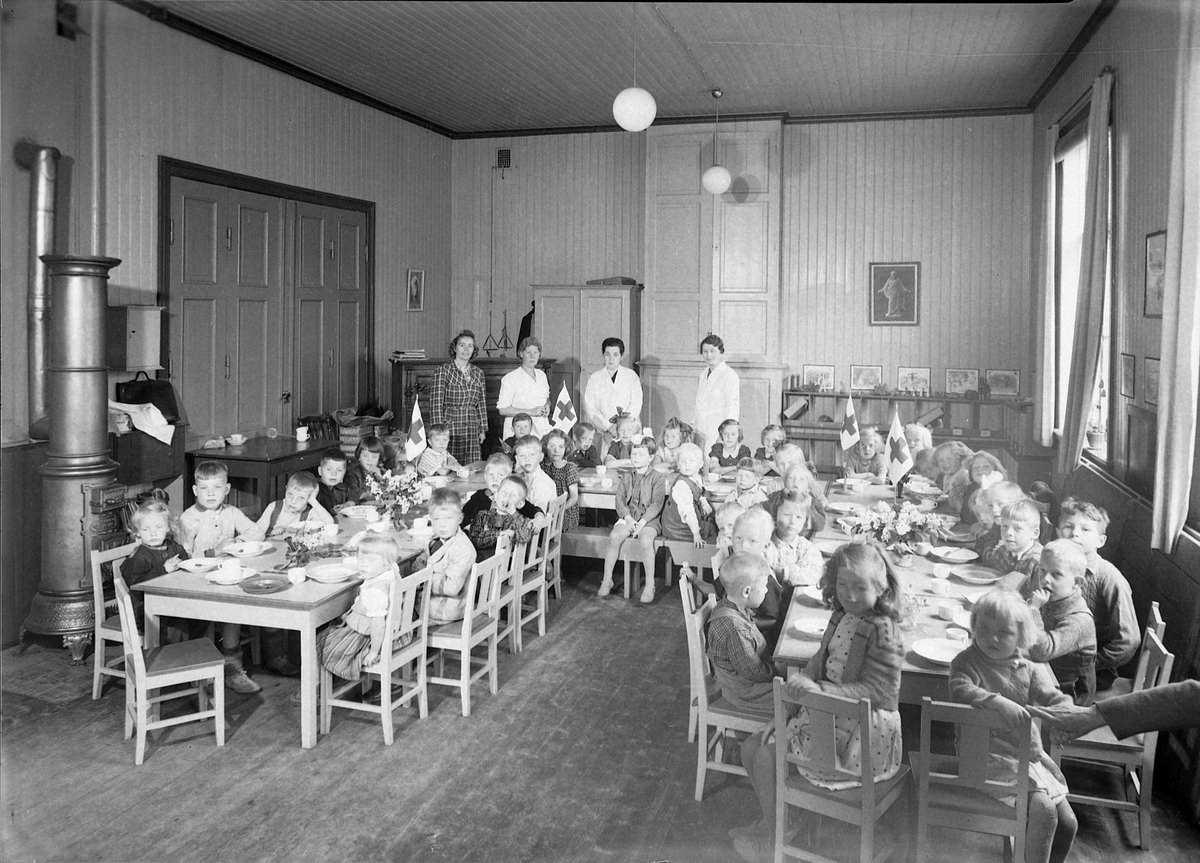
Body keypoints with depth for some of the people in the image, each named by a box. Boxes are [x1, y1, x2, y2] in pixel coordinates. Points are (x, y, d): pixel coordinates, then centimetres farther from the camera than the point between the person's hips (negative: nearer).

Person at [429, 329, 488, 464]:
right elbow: (436, 404, -7)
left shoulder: (478, 373, 12)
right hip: (450, 428, -4)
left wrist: (483, 429, 13)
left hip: (472, 432, 4)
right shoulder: (443, 371, -4)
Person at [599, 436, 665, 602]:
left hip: (649, 519, -3)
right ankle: (607, 580, -13)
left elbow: (656, 504, -8)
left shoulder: (658, 478, 0)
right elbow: (619, 499, 5)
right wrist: (627, 517, -14)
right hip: (628, 517, 3)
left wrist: (642, 521, -20)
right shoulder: (625, 476, 12)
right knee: (614, 536, -25)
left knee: (645, 540, -33)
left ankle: (650, 585, -22)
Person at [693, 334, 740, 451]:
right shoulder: (703, 375, 15)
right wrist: (693, 427, 10)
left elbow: (733, 409, -11)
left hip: (718, 432, -6)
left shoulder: (730, 375, -8)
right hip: (700, 431, 6)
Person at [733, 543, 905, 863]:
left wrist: (818, 689, -37)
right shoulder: (842, 616, 2)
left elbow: (877, 690, -27)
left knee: (767, 755, -6)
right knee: (752, 747, 9)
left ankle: (771, 836, 16)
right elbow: (817, 666, 8)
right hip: (828, 717, 8)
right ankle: (772, 820, 27)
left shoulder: (883, 631, -22)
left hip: (862, 734, -8)